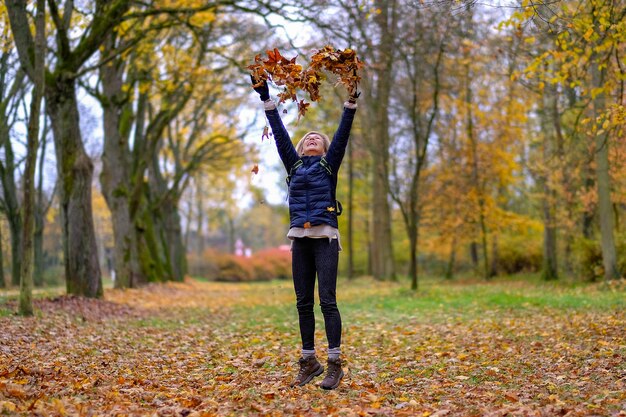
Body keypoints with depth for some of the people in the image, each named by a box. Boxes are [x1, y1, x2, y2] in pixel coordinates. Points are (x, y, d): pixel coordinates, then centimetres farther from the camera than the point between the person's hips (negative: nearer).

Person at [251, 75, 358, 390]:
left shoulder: (329, 164, 12)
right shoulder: (294, 164, 18)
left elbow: (342, 133, 3)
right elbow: (279, 133, 16)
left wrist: (351, 102, -6)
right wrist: (266, 97, 14)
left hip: (325, 237, -3)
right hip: (299, 238, 4)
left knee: (327, 300, -8)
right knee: (303, 302, 4)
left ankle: (334, 364, -8)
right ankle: (309, 361, 12)